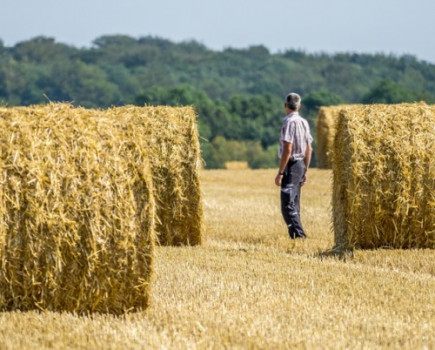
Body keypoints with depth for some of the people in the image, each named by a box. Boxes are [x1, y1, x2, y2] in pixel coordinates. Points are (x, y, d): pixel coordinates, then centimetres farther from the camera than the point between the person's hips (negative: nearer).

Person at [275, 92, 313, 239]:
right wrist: (305, 171, 22)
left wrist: (280, 173, -18)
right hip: (301, 165, 9)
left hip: (291, 165, -9)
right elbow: (309, 149, 16)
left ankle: (299, 235, -19)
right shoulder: (304, 122, 12)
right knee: (294, 205, 15)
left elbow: (287, 149, -20)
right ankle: (296, 235, 17)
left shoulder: (289, 122, -14)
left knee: (288, 205, -11)